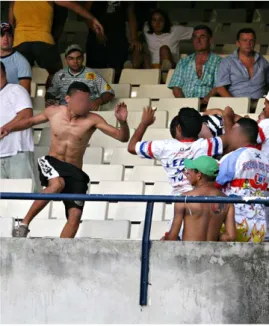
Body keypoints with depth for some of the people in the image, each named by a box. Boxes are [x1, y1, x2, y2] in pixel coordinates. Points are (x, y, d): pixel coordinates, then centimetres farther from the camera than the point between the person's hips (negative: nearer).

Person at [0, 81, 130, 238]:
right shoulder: (53, 112, -2)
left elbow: (122, 137, -13)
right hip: (52, 163, -1)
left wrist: (122, 121, -32)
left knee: (75, 215, -13)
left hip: (75, 172, 1)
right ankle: (24, 224, -24)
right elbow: (31, 121, 19)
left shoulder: (92, 120, -10)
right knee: (57, 184, -35)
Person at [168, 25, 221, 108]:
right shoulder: (183, 62, 23)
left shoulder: (217, 61, 11)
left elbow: (217, 88, -1)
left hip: (207, 104, -2)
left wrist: (202, 102, -18)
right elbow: (176, 87, 13)